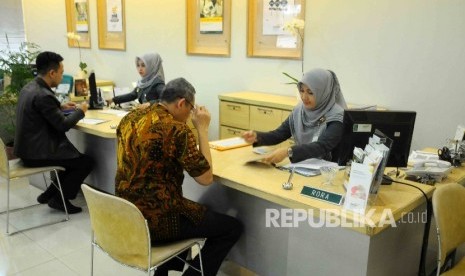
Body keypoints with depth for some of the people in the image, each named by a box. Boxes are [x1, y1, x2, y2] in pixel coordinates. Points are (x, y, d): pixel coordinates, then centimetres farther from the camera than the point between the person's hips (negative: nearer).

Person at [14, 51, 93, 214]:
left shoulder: (29, 87, 6)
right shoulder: (43, 95, -24)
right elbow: (64, 125, -19)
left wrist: (61, 107, 14)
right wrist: (80, 111, -3)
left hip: (28, 146, 10)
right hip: (36, 152, -10)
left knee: (76, 158, 21)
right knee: (86, 162, -2)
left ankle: (50, 193, 22)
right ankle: (59, 199, 7)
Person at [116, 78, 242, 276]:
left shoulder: (131, 118, 2)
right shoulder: (177, 129, -21)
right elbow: (206, 178, -15)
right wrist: (202, 129, -9)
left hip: (126, 214, 9)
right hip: (155, 220, -8)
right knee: (233, 227, 6)